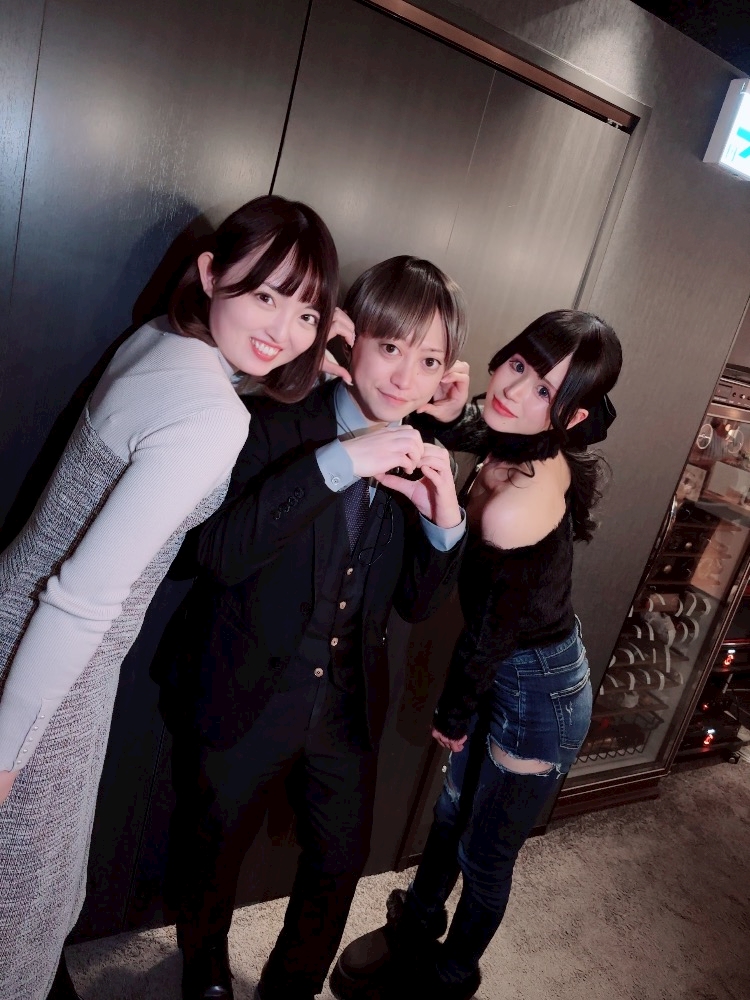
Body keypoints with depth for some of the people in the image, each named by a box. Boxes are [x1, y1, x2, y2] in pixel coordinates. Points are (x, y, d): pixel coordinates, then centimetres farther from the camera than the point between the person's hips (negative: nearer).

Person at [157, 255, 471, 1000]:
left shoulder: (419, 464, -1)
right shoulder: (276, 428, -16)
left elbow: (417, 604, 1)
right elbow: (221, 554, -30)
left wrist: (444, 518, -17)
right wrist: (339, 461, -35)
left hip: (346, 707, 4)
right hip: (241, 700, -4)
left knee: (341, 862, 21)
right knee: (211, 858, 20)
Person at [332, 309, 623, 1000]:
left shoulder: (515, 507, -36)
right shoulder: (530, 452, -13)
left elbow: (490, 633, -22)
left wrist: (453, 718, -3)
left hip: (537, 692, -8)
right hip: (515, 672, 8)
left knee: (485, 855, 19)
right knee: (454, 808, 29)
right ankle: (416, 924, 58)